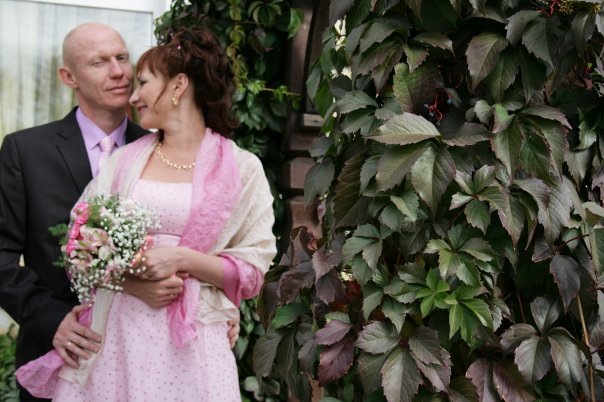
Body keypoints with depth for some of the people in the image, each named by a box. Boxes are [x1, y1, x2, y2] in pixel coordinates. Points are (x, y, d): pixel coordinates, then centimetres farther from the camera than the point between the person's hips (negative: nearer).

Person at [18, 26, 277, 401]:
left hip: (190, 340, -3)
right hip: (115, 332, 3)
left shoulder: (241, 168, 0)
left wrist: (182, 259, -14)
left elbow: (252, 271, -2)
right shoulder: (124, 160, 10)